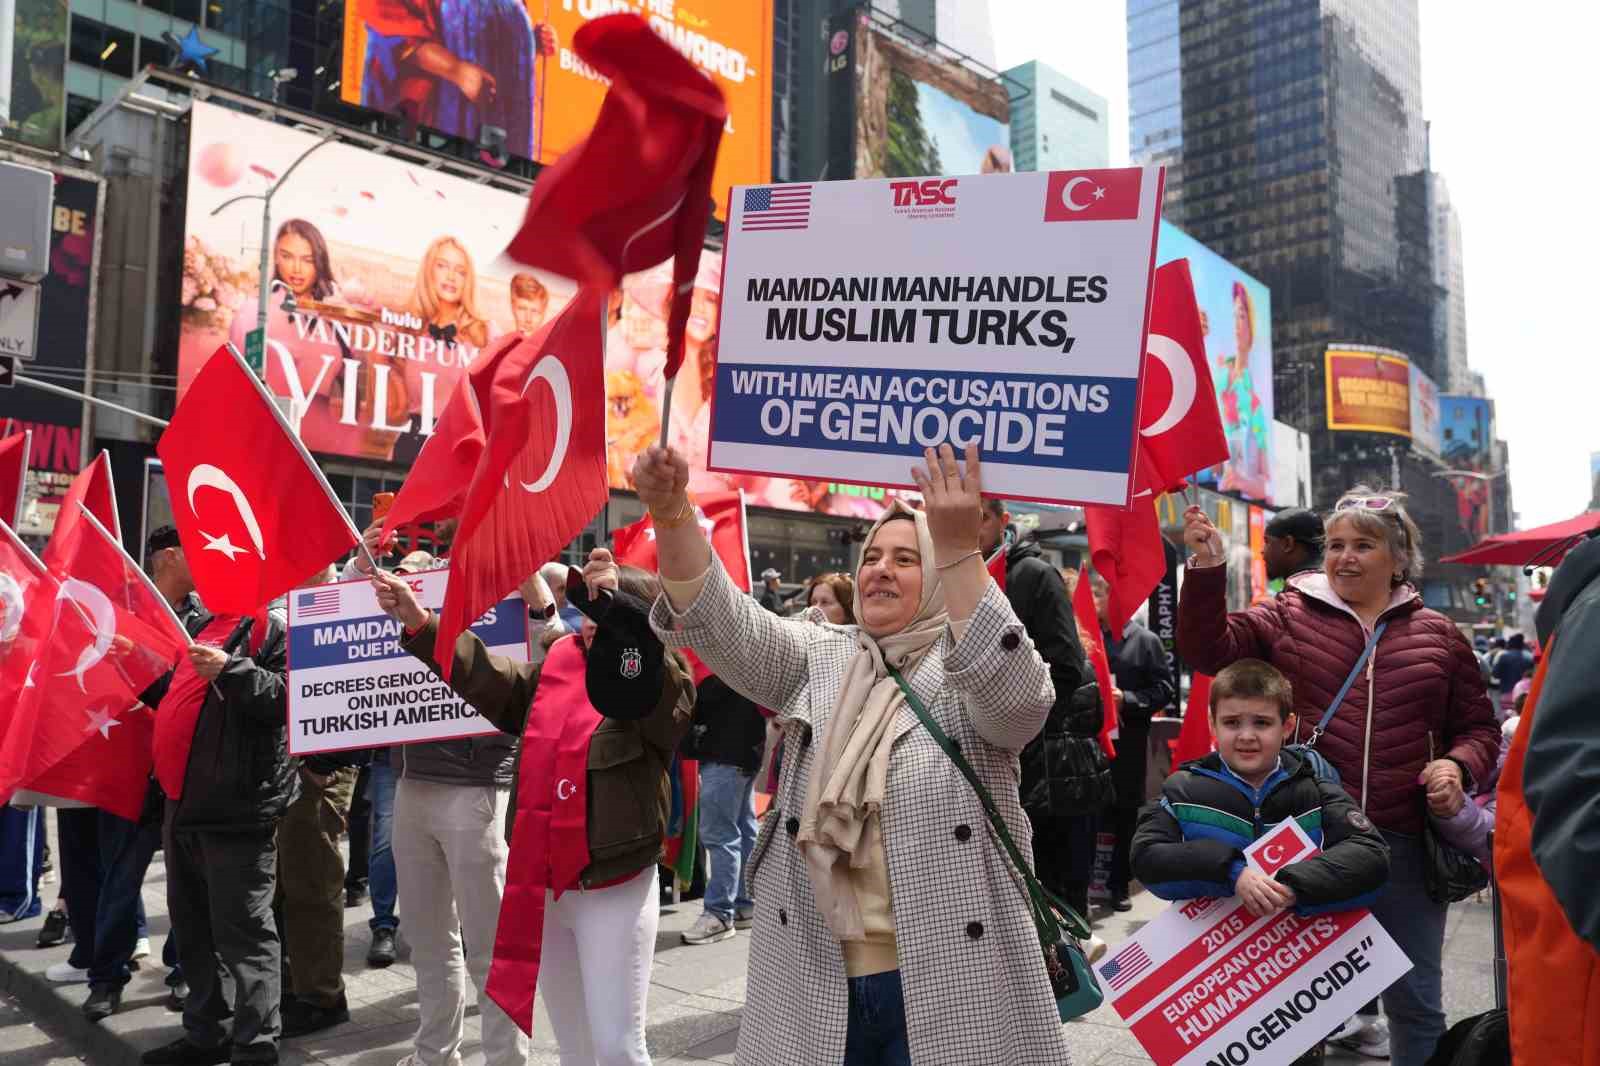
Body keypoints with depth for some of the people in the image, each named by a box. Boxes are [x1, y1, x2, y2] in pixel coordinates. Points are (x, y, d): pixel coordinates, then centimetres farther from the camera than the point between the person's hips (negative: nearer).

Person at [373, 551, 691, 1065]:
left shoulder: (661, 687, -12)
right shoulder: (557, 666, 6)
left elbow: (639, 682, -33)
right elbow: (491, 680, 5)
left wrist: (611, 604, -46)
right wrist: (421, 625, -4)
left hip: (615, 888, -6)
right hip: (543, 886, 6)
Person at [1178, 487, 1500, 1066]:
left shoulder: (1438, 635, 6)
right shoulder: (1289, 616, 1)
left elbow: (1478, 727, 12)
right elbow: (1209, 648, -11)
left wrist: (1459, 765, -9)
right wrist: (1207, 567, -23)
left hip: (1404, 842, 1)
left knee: (1413, 996, 15)